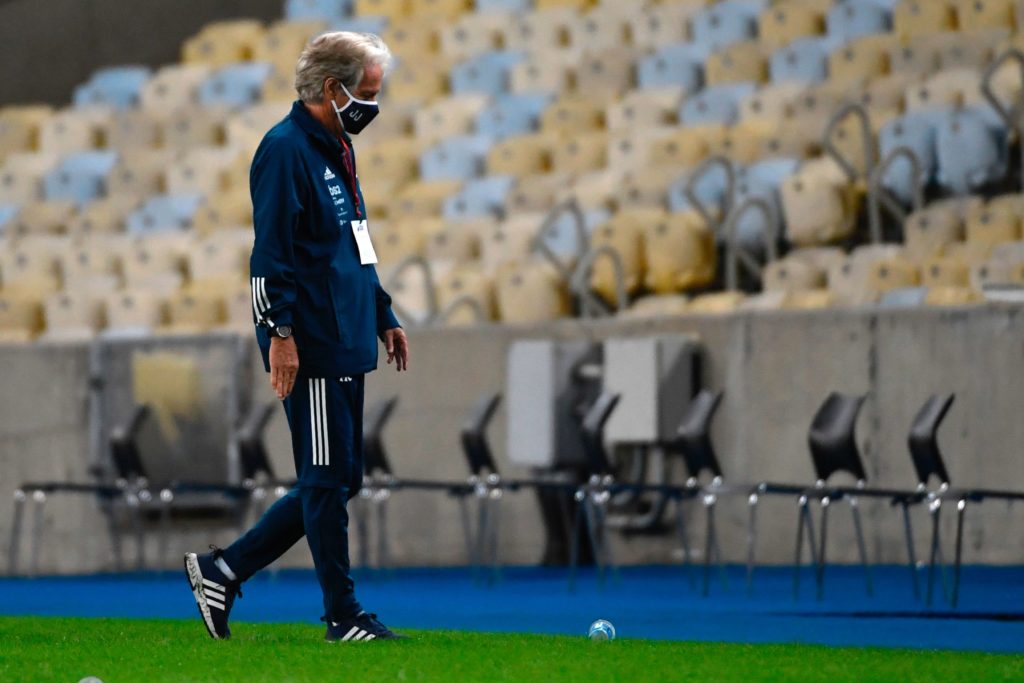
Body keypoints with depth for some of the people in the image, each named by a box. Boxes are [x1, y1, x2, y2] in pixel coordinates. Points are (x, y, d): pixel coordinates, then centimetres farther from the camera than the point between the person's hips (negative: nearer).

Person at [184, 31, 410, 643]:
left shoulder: (338, 150, 19)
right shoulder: (287, 149, -12)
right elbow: (271, 251, -18)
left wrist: (384, 317, 25)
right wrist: (280, 332, -22)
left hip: (345, 349, 10)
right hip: (312, 348, -10)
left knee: (338, 480, 11)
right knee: (329, 480, -3)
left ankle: (224, 570, 17)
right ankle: (344, 615, 3)